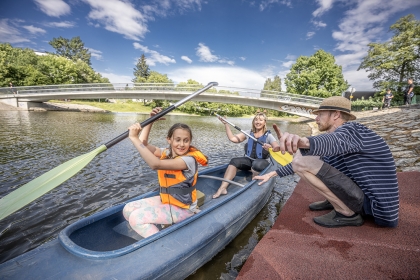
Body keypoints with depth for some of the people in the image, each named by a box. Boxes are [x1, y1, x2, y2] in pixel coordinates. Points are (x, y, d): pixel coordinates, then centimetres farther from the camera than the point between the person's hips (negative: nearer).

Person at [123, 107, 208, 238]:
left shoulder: (189, 159, -27)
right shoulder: (167, 153, -2)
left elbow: (155, 164, -38)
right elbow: (144, 145, -10)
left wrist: (134, 138, -37)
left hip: (182, 208, -8)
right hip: (166, 200, 8)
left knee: (136, 217, -15)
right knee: (128, 210, 2)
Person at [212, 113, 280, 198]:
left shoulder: (268, 135, -3)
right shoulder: (249, 133, 6)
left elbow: (277, 148, -16)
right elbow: (232, 138, -1)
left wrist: (271, 148, -39)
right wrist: (226, 124, -5)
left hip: (262, 162, -3)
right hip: (248, 160, 3)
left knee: (256, 165, -37)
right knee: (234, 161, -24)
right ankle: (223, 188, -31)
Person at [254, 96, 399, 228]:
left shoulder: (351, 129, -15)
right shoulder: (332, 134, 12)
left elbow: (334, 141, -41)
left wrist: (302, 141, -63)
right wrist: (274, 173, 10)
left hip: (373, 205, -9)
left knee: (302, 162, -23)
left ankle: (347, 213, -11)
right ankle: (334, 200, 9)